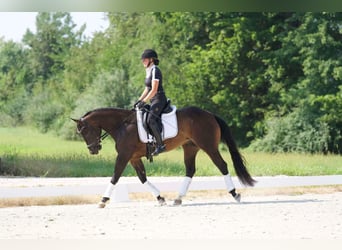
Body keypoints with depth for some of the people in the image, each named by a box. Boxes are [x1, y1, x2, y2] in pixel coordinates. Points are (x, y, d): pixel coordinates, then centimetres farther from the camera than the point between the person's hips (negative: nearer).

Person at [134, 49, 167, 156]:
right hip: (154, 101, 11)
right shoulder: (149, 71, 17)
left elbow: (154, 90, -18)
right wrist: (139, 100, 12)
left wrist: (143, 102, -19)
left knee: (151, 119, -28)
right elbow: (147, 89, 22)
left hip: (159, 99, -11)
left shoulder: (155, 70, -12)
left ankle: (160, 145, -30)